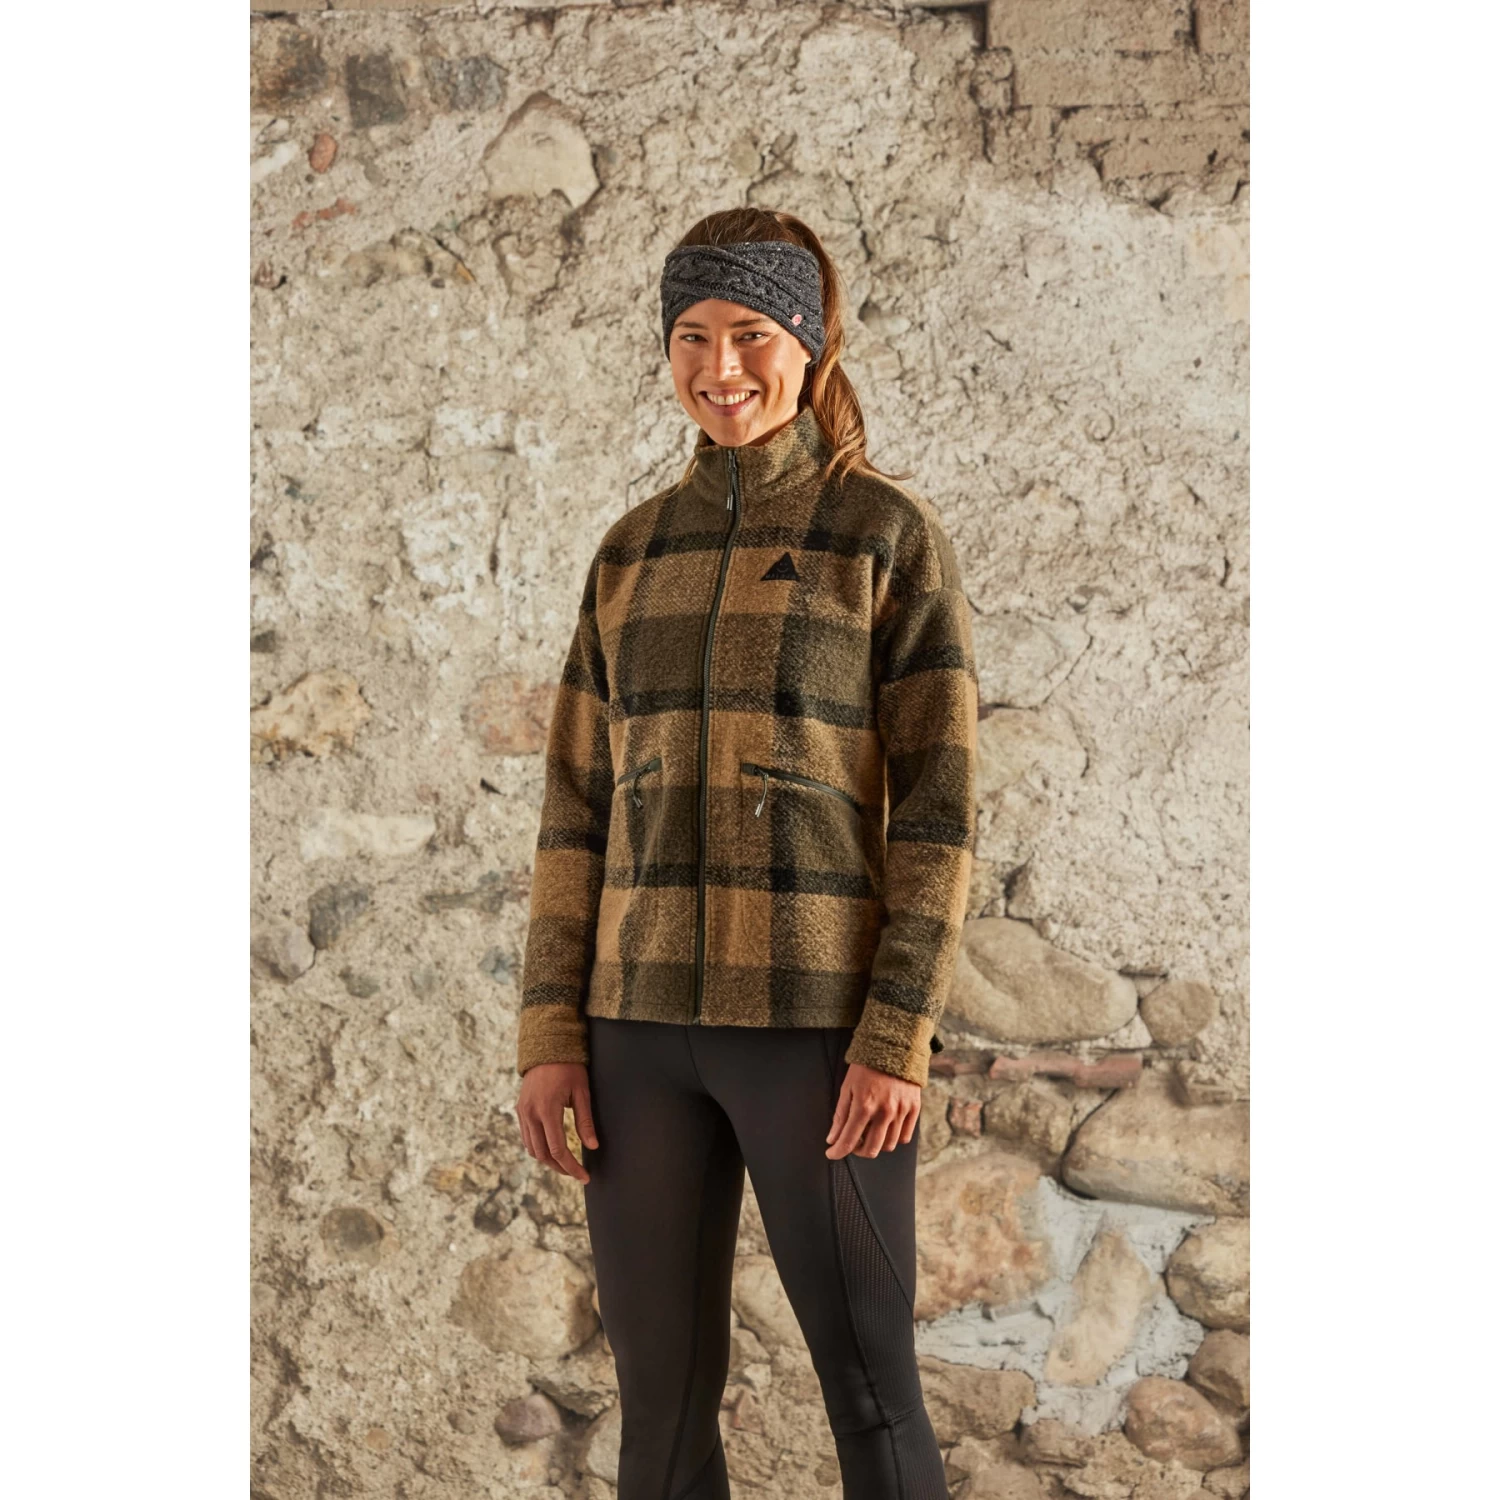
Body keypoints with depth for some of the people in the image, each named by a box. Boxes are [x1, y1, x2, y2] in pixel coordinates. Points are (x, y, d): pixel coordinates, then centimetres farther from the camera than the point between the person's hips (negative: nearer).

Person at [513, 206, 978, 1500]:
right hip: (644, 1028, 4)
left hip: (820, 1025, -4)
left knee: (871, 1394, 4)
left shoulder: (889, 534, -1)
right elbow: (580, 802, 12)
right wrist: (551, 1032, 4)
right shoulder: (634, 551, 12)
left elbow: (940, 807, -6)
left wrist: (899, 1038, -14)